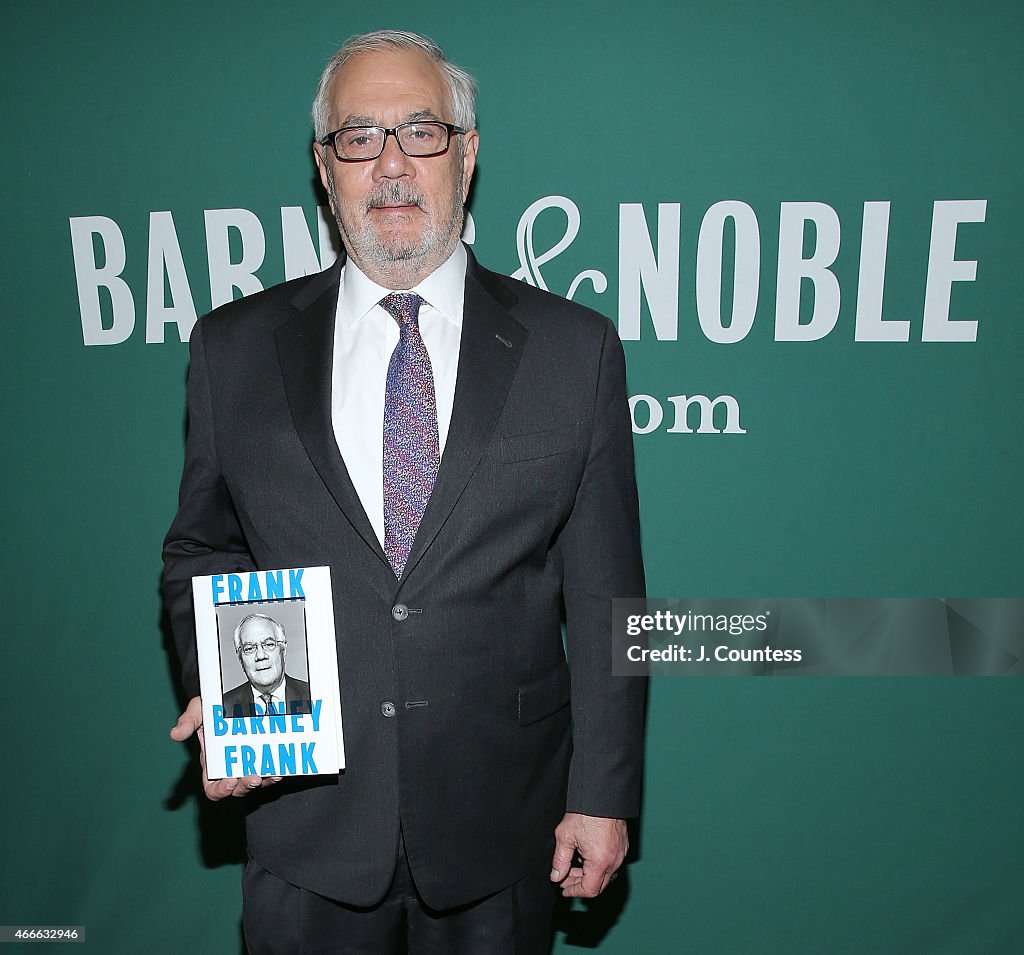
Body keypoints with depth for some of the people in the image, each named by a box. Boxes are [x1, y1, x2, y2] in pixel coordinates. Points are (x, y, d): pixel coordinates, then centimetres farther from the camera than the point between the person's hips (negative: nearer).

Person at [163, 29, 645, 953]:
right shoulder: (234, 347, -1)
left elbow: (603, 595, -5)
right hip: (305, 805, 1)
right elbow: (202, 552, 7)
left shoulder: (573, 348, -5)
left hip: (502, 817, 0)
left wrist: (604, 792, -3)